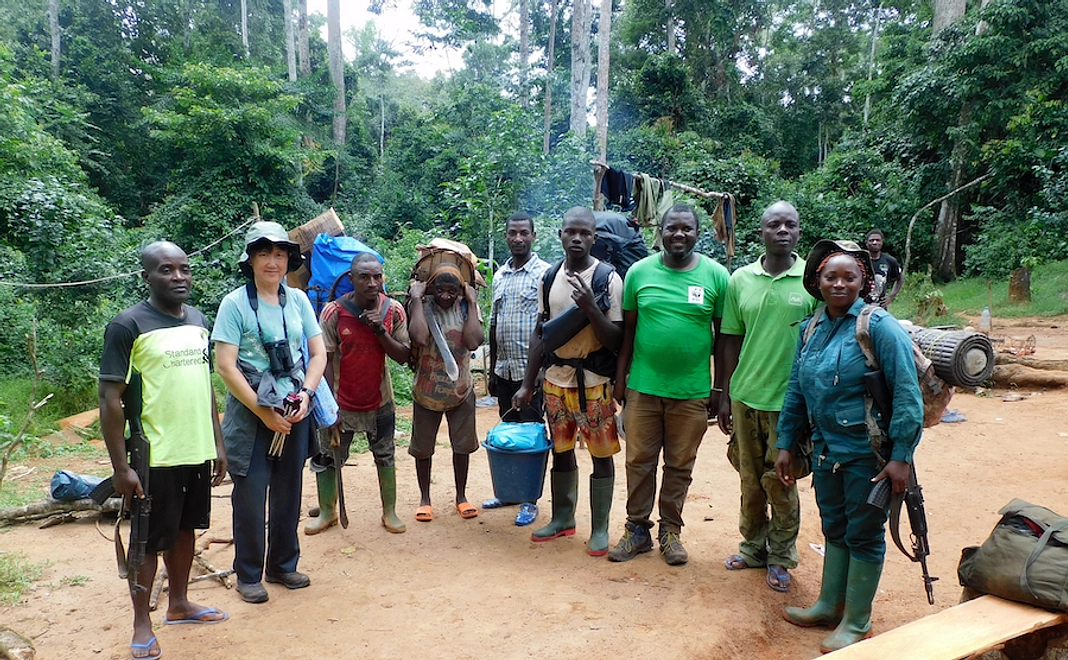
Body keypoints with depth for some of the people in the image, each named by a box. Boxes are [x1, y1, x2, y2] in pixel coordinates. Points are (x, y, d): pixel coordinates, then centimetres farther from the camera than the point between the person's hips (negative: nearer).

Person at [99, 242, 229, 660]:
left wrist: (217, 444, 14)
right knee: (149, 540, 7)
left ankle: (179, 604, 36)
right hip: (155, 456, -6)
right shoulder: (128, 326, -12)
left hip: (198, 452, 6)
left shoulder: (199, 321, 8)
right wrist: (120, 466, -15)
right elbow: (111, 399, -13)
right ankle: (141, 625, 23)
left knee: (185, 529, 19)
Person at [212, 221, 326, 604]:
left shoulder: (298, 300, 5)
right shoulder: (235, 303, -8)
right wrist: (264, 413, -13)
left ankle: (284, 565, 30)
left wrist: (305, 396, -8)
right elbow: (225, 366, -12)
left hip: (295, 413, 4)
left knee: (289, 492, 13)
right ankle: (248, 575, 21)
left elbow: (318, 354, 8)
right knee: (250, 495, 3)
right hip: (250, 414, -4)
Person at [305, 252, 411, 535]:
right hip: (342, 402, -1)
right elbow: (324, 360, -11)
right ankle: (327, 512, 29)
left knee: (385, 457, 13)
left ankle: (390, 512, 28)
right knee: (327, 458, 9)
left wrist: (380, 330, -23)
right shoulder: (334, 311, -15)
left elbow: (403, 356, -9)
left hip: (379, 401, 2)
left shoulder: (393, 310, -9)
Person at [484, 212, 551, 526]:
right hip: (504, 370, 6)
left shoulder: (544, 273, -6)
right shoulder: (499, 276, 12)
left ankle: (530, 500, 12)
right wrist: (492, 369, 15)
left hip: (531, 371, -6)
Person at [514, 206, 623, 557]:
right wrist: (528, 384, 9)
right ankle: (563, 517, 31)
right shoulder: (548, 278, 4)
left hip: (595, 383, -4)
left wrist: (590, 308, -27)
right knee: (561, 451, 15)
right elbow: (540, 334, 10)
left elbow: (616, 340, -12)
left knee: (601, 455, 5)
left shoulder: (608, 279, -10)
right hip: (555, 380, 4)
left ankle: (600, 527, 19)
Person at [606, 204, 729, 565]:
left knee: (680, 466, 12)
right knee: (639, 461, 9)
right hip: (642, 387, 1)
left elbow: (724, 335, 3)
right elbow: (627, 329, 6)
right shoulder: (639, 271, 0)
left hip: (691, 391, 0)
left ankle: (670, 531, 27)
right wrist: (620, 378, 5)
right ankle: (637, 529, 24)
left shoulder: (716, 275, -2)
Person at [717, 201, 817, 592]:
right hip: (746, 395, 3)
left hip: (789, 399, -2)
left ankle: (781, 557, 26)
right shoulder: (740, 280, 4)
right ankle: (753, 546, 32)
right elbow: (732, 341, 7)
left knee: (780, 482, 7)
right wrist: (725, 397, 7)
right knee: (750, 479, 14)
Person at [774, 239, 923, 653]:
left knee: (863, 535, 8)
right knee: (833, 529, 19)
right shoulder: (811, 328, 5)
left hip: (868, 454, -6)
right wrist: (785, 444, 10)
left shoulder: (880, 327, -15)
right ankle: (828, 606, 36)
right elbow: (796, 391, 11)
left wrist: (901, 457, -19)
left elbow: (908, 396, -16)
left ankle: (857, 623, 24)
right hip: (826, 449, 6)